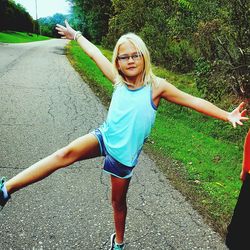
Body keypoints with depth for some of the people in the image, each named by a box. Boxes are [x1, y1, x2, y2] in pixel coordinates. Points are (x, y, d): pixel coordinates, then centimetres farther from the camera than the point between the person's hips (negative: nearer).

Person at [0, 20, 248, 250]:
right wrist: (75, 35, 23)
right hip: (104, 137, 2)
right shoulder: (118, 80, -2)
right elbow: (95, 53, 10)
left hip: (124, 153, -2)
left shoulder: (156, 85, -11)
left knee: (118, 201, 14)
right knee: (65, 154, -24)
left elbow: (193, 101, -9)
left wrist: (227, 116, -12)